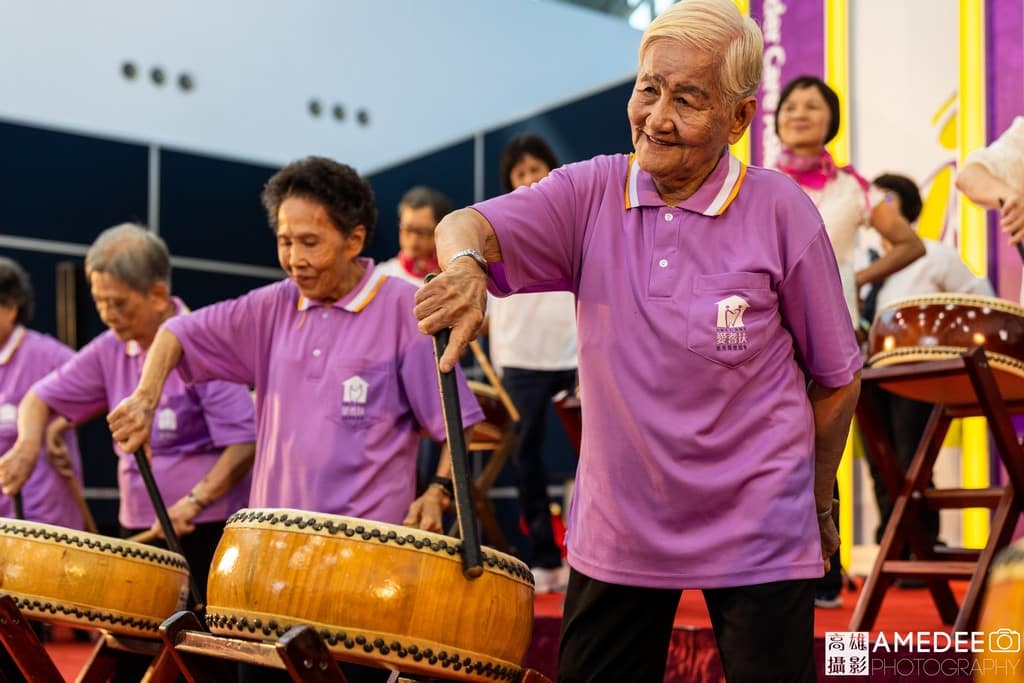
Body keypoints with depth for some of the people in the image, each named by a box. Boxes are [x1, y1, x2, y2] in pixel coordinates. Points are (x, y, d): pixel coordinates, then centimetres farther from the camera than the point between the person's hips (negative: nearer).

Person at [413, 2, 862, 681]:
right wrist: (464, 265, -39)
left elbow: (836, 376, -1)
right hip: (616, 526, 3)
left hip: (757, 537, -3)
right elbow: (466, 225, -16)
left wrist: (820, 504, 6)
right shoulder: (592, 193, -3)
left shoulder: (780, 212, -10)